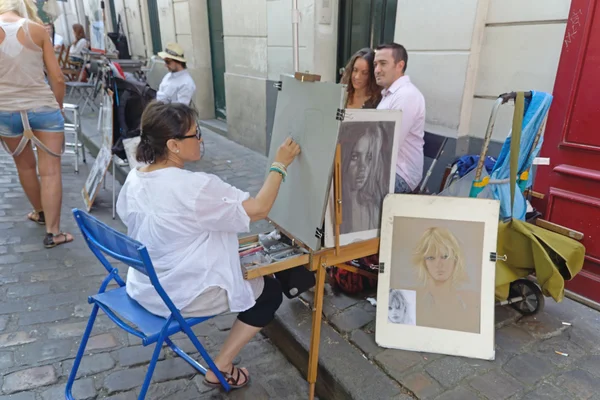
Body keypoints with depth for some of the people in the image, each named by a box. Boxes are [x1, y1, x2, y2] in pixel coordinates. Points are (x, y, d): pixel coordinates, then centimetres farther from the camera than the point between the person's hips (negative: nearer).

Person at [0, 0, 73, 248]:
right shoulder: (37, 29, 0)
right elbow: (57, 78, -1)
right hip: (43, 107, -1)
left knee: (25, 166, 20)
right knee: (50, 170, 0)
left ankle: (40, 213, 39)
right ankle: (53, 232, 0)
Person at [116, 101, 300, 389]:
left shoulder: (134, 178, -5)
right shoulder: (196, 188, -30)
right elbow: (259, 209, -26)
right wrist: (280, 165, -14)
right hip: (180, 296, -9)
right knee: (270, 291, 9)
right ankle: (220, 370, 14)